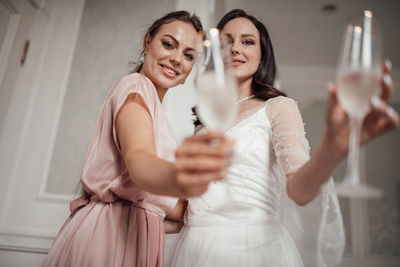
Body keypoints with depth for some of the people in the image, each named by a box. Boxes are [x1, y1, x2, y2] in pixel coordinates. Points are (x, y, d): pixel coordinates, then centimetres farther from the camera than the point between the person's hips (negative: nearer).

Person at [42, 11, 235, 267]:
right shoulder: (136, 86, -8)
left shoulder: (152, 103, 21)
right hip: (107, 236, -9)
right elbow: (137, 159, -28)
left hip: (134, 235, 9)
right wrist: (179, 179, -48)